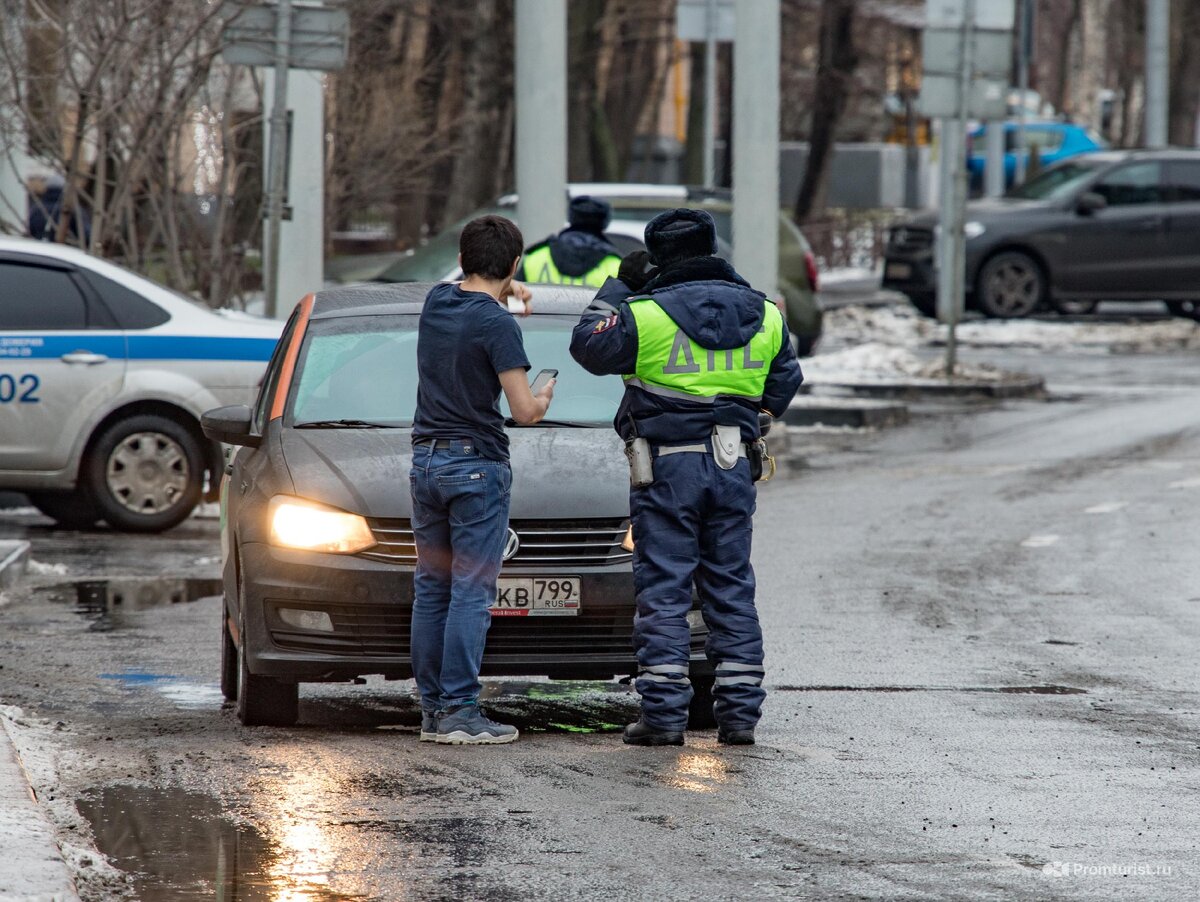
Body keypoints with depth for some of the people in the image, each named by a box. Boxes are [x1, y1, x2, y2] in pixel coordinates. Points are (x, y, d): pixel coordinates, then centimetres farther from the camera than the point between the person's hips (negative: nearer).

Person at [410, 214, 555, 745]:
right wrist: (544, 398, 5)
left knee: (431, 589, 9)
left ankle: (431, 709, 10)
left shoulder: (436, 301, 7)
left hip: (425, 462, 7)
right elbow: (524, 412, -15)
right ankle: (459, 712, -9)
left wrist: (502, 293, 29)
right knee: (471, 594, -6)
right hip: (477, 465, -7)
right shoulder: (496, 324, -13)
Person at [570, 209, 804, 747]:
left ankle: (664, 713, -4)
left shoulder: (646, 315, -10)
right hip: (734, 467, 4)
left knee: (663, 591, 0)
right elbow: (784, 387, 15)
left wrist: (617, 289, 11)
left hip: (668, 466, -4)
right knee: (732, 590, 9)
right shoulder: (763, 315, 6)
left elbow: (589, 346, 2)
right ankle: (740, 713, 8)